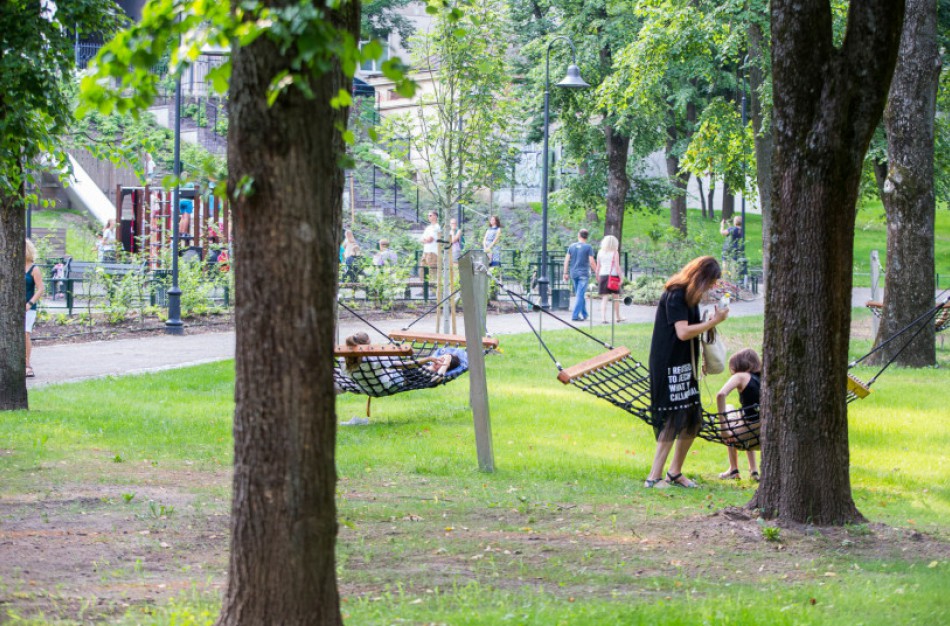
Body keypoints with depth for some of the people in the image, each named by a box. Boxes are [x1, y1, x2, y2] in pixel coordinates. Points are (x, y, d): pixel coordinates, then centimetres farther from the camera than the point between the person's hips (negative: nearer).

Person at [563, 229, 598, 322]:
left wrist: (566, 273, 9)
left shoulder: (572, 246, 5)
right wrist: (596, 272, 1)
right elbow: (592, 262, -10)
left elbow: (567, 260, 4)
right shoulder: (588, 247, -7)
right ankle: (575, 316, -11)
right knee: (580, 295, -4)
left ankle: (584, 314, 24)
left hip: (573, 273, 4)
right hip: (584, 274, -4)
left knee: (580, 295, 17)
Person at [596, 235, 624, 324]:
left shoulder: (600, 252, 6)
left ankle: (603, 317, -12)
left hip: (603, 275, 2)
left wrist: (597, 277, 16)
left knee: (604, 298, 1)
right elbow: (617, 266, -9)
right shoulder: (615, 253, -4)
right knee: (615, 298, 13)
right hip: (613, 275, -2)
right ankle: (617, 317, 25)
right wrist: (620, 277, -5)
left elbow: (598, 267, 8)